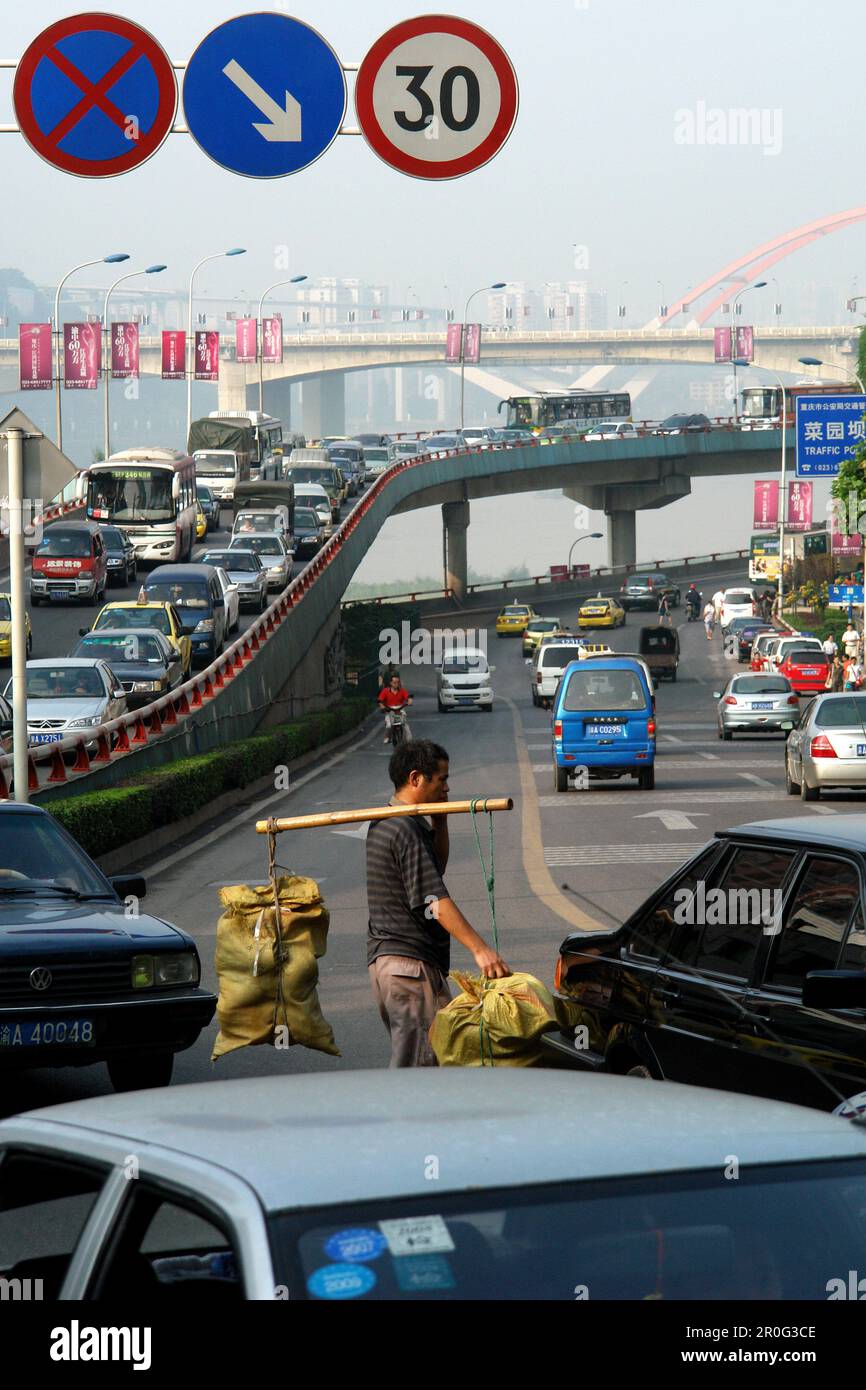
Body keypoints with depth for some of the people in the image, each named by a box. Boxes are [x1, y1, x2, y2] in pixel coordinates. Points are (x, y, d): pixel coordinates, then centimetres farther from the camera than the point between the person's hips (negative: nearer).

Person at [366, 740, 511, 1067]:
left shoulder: (383, 824, 16)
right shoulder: (405, 830, -17)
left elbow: (437, 866, 29)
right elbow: (435, 901, -24)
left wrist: (439, 821, 14)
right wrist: (479, 949, -29)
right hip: (410, 963, -10)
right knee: (418, 1063, -10)